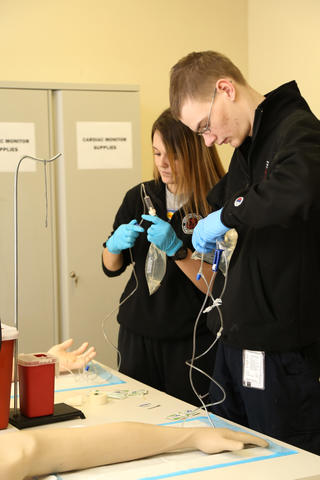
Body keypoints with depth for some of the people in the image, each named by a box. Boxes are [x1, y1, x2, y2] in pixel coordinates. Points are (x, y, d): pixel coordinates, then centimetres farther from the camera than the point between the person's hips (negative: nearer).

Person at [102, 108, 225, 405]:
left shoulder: (216, 205, -11)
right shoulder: (140, 197, 5)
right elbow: (111, 268, 14)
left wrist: (176, 248, -25)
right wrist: (114, 245, -6)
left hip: (192, 341, -4)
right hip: (137, 334, 5)